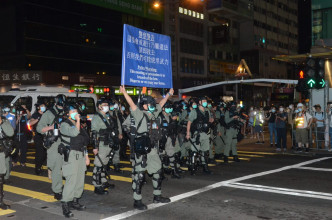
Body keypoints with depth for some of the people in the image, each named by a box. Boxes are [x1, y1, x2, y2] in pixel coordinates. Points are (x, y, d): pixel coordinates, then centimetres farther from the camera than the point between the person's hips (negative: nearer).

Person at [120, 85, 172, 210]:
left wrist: (169, 94, 37)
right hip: (141, 150, -9)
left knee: (157, 171, 16)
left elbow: (161, 104, 26)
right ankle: (137, 201, 5)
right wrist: (124, 92, -31)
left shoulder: (153, 114, 13)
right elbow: (132, 104, -20)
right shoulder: (139, 115, -8)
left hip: (152, 149, 9)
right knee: (139, 174, -3)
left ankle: (157, 196, 31)